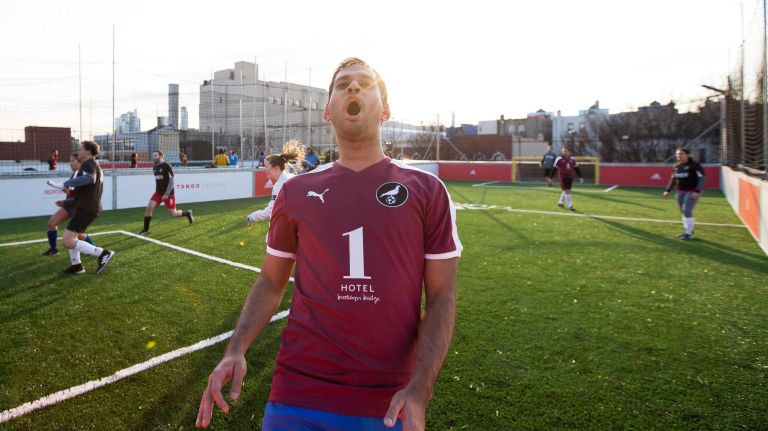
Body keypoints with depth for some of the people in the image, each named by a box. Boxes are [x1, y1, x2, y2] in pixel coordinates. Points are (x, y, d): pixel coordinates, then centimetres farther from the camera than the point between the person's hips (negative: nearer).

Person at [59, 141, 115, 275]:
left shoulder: (89, 163, -13)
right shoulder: (94, 165, 21)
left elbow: (90, 178, -36)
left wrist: (69, 182, -28)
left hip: (85, 209, -11)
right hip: (86, 207, 11)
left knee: (67, 241, -15)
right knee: (71, 237, 24)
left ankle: (103, 254, -18)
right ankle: (76, 266, 30)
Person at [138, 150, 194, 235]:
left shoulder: (166, 166, -13)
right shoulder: (154, 168, 10)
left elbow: (171, 180, -16)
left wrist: (166, 194, -21)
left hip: (168, 194, -6)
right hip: (158, 192, 6)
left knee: (173, 214, -1)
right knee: (149, 207, -11)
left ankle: (187, 213, 28)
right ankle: (146, 229, -1)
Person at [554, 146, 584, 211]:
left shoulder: (572, 160, 6)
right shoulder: (559, 160, -7)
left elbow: (577, 169, 12)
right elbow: (554, 169, -3)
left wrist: (580, 177, 8)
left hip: (570, 177, 5)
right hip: (562, 177, -5)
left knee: (566, 191, 13)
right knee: (567, 191, -10)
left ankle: (560, 202, 33)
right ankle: (570, 206, -8)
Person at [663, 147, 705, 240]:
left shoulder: (694, 165, -11)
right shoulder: (677, 166, 9)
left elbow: (701, 178, -15)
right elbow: (673, 179, 18)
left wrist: (697, 191, -25)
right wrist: (667, 190, 11)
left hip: (692, 192, -7)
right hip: (680, 192, 7)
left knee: (687, 211, -13)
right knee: (683, 212, 9)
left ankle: (689, 233, -5)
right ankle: (688, 231, 22)